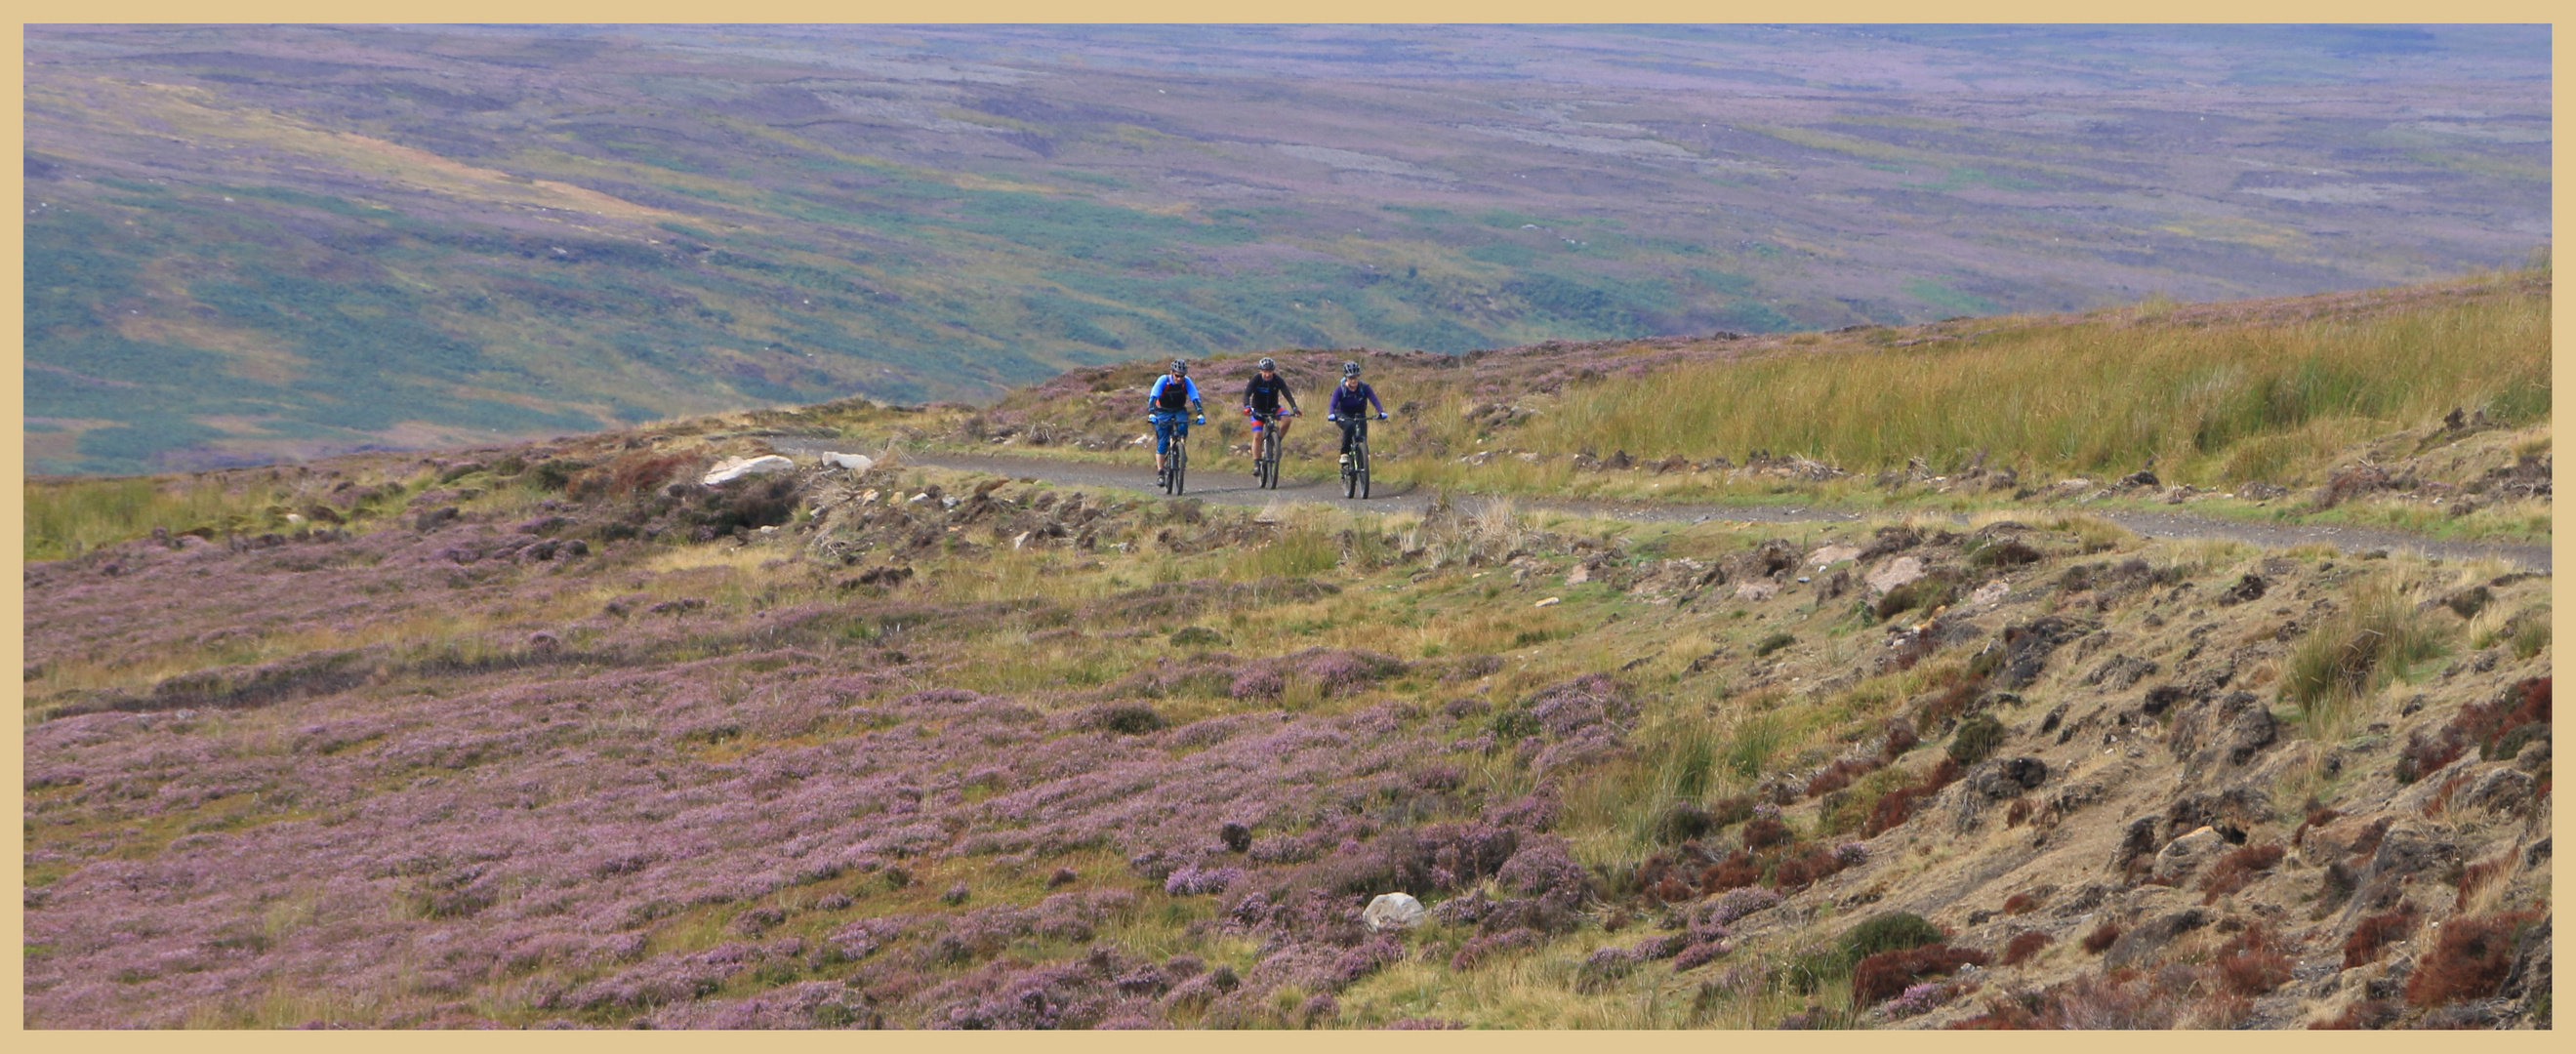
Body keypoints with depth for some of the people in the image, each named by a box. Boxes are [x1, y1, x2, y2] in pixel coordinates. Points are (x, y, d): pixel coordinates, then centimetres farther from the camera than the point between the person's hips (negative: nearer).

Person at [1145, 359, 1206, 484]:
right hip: (1163, 412, -2)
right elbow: (1153, 397, -33)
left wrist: (1200, 414, -39)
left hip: (1179, 410, 2)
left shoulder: (1187, 382, -18)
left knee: (1182, 427, -31)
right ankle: (1160, 473, -3)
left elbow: (1195, 398, -24)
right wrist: (1151, 414, -48)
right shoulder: (1163, 380, -24)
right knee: (1162, 442, -9)